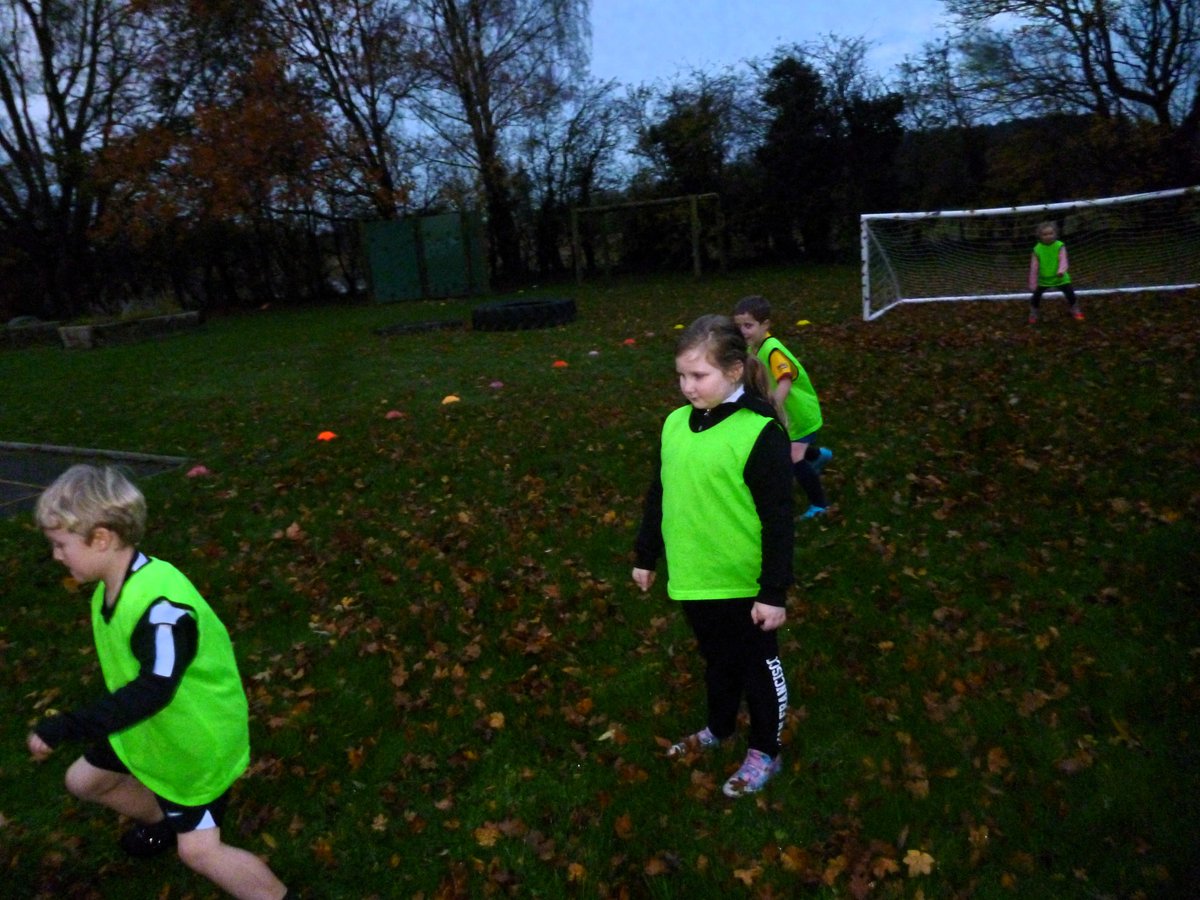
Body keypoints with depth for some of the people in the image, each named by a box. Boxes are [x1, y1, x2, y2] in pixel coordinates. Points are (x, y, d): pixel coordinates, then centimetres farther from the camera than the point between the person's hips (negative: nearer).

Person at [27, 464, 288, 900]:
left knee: (199, 849, -6)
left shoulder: (161, 603, -38)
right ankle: (160, 822, 52)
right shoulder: (111, 586, -6)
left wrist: (66, 726, -40)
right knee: (83, 780, 27)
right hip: (147, 726, 9)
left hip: (200, 736, -9)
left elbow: (152, 692, -40)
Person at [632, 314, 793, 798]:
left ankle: (764, 753, 35)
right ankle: (718, 728, 48)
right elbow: (658, 496, 11)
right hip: (692, 576, 6)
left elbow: (778, 519, -17)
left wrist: (774, 591, -15)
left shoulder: (760, 431, -19)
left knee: (758, 666, 15)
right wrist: (646, 555, 16)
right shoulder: (675, 424, 0)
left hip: (743, 582, -5)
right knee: (716, 659, 25)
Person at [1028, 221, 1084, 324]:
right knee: (1036, 296, 2)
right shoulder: (1037, 249, -12)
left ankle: (1075, 311, 30)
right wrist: (1033, 284, -9)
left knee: (1070, 294, 4)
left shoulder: (1060, 246, -13)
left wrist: (1061, 271, -47)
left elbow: (1063, 261, -25)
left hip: (1060, 278, 0)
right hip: (1043, 280, 0)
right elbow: (1034, 268, -9)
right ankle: (1033, 314, 27)